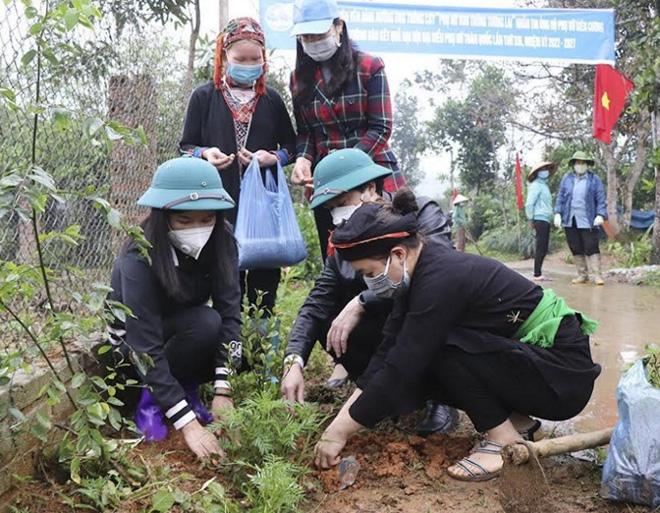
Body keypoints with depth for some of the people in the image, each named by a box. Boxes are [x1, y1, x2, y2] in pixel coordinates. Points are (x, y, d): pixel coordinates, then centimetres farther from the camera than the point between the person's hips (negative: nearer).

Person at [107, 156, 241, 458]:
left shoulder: (221, 241, -21)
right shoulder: (138, 260, -33)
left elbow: (229, 313, -23)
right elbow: (146, 348, -36)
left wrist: (222, 391, -30)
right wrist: (188, 424, -40)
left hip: (181, 330, 4)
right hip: (131, 343, -4)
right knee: (206, 322, -32)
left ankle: (185, 389, 1)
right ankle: (151, 399, -12)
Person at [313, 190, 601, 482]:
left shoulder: (441, 280, -27)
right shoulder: (422, 271, 0)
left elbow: (400, 370, -26)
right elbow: (389, 353, -1)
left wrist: (339, 432, -17)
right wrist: (341, 420, -5)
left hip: (564, 373, -9)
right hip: (529, 354, 9)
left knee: (440, 348, -24)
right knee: (419, 361, -1)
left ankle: (504, 439, -8)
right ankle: (514, 417, 9)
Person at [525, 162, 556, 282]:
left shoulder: (544, 185, 19)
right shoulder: (536, 185, -8)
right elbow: (529, 204, -14)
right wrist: (531, 220, -9)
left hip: (546, 220, 9)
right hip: (540, 219, -9)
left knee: (543, 249, 10)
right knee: (541, 248, -8)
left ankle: (539, 272, 15)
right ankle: (537, 274, -6)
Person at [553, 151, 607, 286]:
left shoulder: (594, 179, 3)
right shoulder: (566, 179, 11)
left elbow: (601, 199, 0)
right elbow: (560, 197, 11)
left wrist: (600, 215, -11)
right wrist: (558, 213, 1)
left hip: (588, 221, -3)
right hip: (570, 220, 3)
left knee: (591, 248, -7)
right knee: (576, 249, 6)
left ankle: (597, 275, -7)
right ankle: (583, 275, 13)